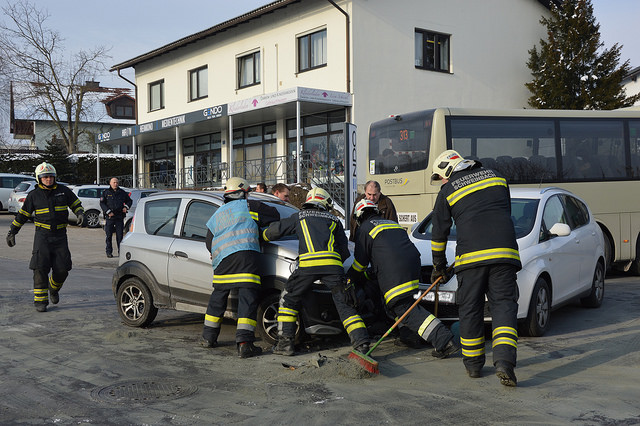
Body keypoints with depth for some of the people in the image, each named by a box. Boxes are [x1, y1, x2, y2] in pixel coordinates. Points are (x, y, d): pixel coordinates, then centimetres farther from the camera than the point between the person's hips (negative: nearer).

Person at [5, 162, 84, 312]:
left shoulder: (63, 191, 5)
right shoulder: (34, 195, 2)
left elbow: (76, 204, 17)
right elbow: (23, 214, 10)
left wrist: (80, 214, -4)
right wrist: (12, 231, 11)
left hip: (60, 235, 2)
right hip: (42, 235, -1)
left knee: (62, 269, -1)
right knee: (40, 268, -11)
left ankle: (53, 288, 31)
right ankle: (40, 301, -2)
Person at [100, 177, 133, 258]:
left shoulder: (122, 192, 11)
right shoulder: (106, 192, 4)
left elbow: (129, 201, 20)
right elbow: (102, 203, -1)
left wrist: (126, 207, 0)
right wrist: (108, 212, -12)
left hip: (120, 217, 1)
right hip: (109, 217, -1)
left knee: (120, 235, 1)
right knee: (109, 235, 1)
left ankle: (120, 251, 7)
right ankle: (109, 252, 9)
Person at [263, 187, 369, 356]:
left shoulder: (299, 217, 24)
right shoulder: (334, 220, 28)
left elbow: (274, 230, 24)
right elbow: (344, 249, 26)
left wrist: (264, 236, 46)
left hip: (308, 263, -1)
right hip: (333, 264, 1)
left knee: (289, 299, 15)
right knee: (345, 304, 8)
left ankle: (285, 342, 9)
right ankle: (362, 342, -2)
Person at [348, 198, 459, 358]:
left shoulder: (364, 229, 12)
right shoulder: (392, 223, 34)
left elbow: (360, 262, 12)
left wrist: (350, 279, 30)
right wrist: (368, 274, 44)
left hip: (394, 275, -8)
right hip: (413, 266, 8)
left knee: (405, 310, -12)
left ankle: (444, 341, -24)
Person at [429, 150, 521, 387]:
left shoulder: (447, 191, 9)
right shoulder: (495, 177, 19)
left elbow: (439, 233, 13)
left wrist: (439, 265, 26)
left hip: (471, 255, -2)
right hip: (504, 251, 2)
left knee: (471, 309, 9)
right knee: (503, 305, 2)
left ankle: (473, 364, 19)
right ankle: (504, 362, -14)